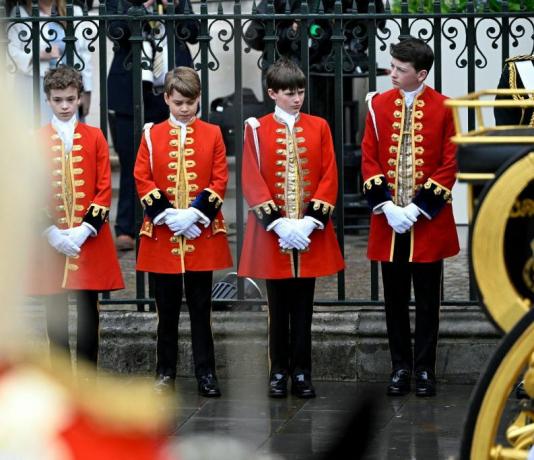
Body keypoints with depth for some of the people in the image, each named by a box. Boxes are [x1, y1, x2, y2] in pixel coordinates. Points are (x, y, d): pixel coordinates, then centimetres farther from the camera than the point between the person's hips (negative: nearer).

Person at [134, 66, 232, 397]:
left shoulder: (212, 134, 4)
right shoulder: (152, 135, 4)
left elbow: (220, 180, -1)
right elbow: (142, 179, 0)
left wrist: (195, 213, -13)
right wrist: (166, 213, -12)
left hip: (201, 233, 0)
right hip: (162, 233, 0)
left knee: (201, 307, 4)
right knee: (167, 307, 6)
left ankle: (206, 373, 9)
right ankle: (166, 373, 14)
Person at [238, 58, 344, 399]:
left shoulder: (319, 127, 4)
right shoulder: (257, 129, -1)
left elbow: (329, 178, 0)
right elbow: (252, 181, -6)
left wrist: (311, 221, -11)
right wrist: (278, 223, -15)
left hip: (310, 234, 1)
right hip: (272, 233, -1)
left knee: (303, 306, 5)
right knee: (278, 307, 6)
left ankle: (302, 372, 11)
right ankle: (279, 371, 13)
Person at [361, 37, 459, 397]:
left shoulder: (443, 108, -4)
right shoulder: (379, 105, 4)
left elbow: (450, 164, -5)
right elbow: (369, 160, 3)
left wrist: (417, 208, -12)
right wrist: (387, 206, -9)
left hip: (428, 220, -2)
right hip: (388, 219, 2)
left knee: (428, 299, 3)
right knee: (395, 298, 7)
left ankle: (425, 370, 11)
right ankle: (401, 368, 15)